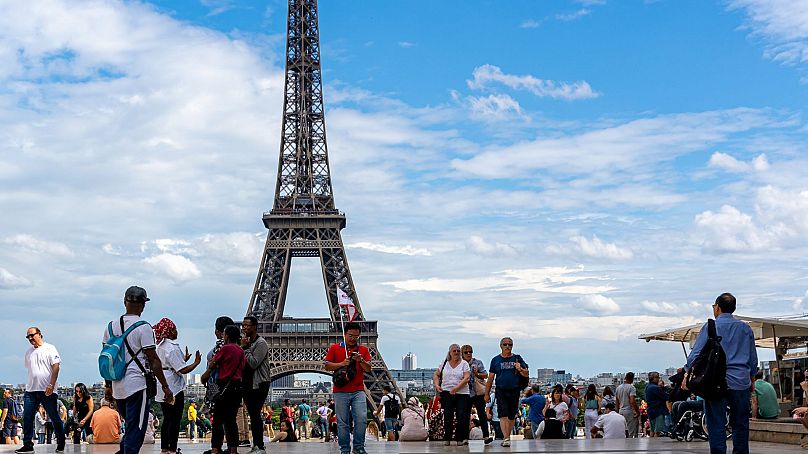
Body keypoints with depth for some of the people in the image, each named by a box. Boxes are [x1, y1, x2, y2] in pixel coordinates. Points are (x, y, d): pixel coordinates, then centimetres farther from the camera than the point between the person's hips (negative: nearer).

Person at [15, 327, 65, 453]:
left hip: (47, 390, -5)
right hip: (31, 390, 5)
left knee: (54, 418, 1)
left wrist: (51, 385, -17)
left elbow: (56, 367, -8)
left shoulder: (49, 348, 0)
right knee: (27, 418, -2)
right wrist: (30, 385, 18)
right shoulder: (28, 352, 17)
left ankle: (61, 443, 12)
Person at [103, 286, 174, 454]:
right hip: (137, 385, -6)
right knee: (136, 430, -2)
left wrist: (108, 386, 25)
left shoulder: (111, 326, 9)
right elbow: (154, 360, -10)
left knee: (130, 426, 22)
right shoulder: (143, 328, -9)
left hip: (117, 387, 6)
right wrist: (165, 386, -5)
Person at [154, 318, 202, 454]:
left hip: (163, 390, 9)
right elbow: (182, 370, -20)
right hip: (174, 388, -9)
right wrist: (196, 362, -8)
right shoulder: (172, 348, -17)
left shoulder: (160, 347, 12)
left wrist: (184, 359, 21)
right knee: (175, 420, -3)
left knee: (167, 419, 14)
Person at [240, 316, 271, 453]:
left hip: (259, 384, -8)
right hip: (247, 384, 9)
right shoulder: (247, 342, 16)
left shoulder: (261, 343, -9)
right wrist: (242, 347, -4)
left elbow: (253, 363, -20)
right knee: (252, 415, 10)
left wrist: (245, 348, -14)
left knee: (255, 414, -13)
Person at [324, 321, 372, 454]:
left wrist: (361, 360, -13)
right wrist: (342, 364, -10)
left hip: (358, 391, 1)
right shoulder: (334, 348, 8)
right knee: (342, 422, 1)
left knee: (362, 419, -10)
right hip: (340, 392, -1)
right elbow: (327, 366, 4)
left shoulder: (364, 350, 13)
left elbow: (368, 369, 6)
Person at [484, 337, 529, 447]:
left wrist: (520, 369, -15)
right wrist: (487, 393, 7)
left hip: (514, 391, 1)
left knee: (511, 416, 8)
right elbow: (490, 378, 9)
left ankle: (508, 437, 22)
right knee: (503, 415, -13)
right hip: (501, 391, -1)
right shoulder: (495, 360, 7)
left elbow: (526, 374, 6)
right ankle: (506, 438, -17)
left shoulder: (517, 358, 8)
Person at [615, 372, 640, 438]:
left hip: (621, 411, 7)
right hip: (630, 412, -7)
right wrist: (637, 411, -15)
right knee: (631, 432, -2)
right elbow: (632, 401, -22)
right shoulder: (631, 387, -12)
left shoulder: (618, 388, 10)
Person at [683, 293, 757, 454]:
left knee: (716, 425, -2)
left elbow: (695, 353, -5)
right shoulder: (745, 328, 11)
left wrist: (687, 374, 2)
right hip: (741, 383, 3)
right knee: (740, 425, 9)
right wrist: (751, 380, 26)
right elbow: (753, 359, 17)